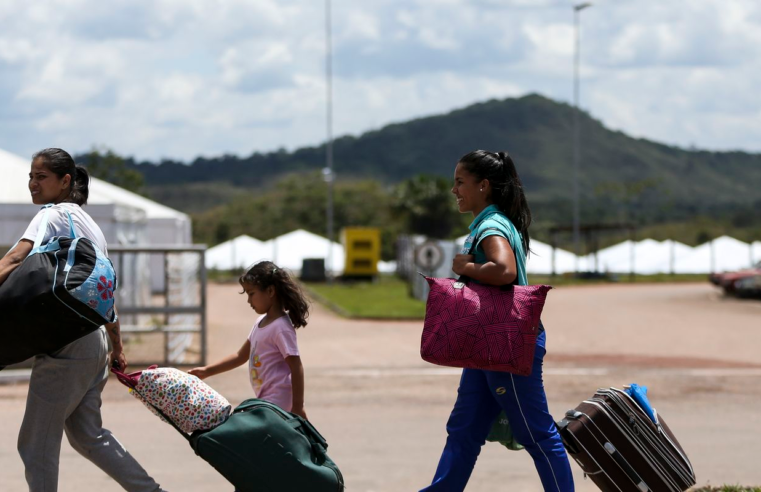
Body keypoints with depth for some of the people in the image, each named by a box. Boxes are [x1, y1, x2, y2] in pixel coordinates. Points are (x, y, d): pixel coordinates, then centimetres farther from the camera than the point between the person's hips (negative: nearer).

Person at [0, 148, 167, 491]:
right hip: (95, 344, 9)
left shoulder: (54, 215, -8)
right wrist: (117, 348, 29)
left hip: (66, 345, -9)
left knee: (36, 444, -3)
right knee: (87, 435, 20)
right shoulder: (88, 222, 19)